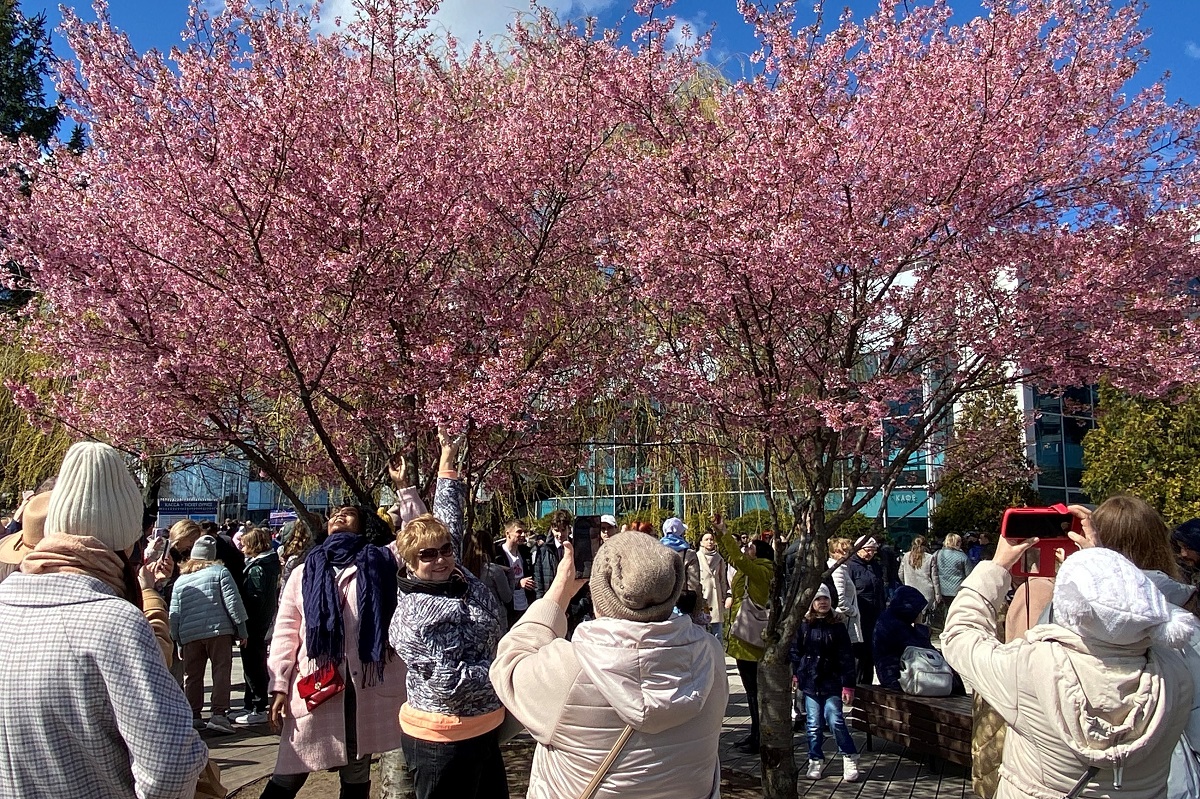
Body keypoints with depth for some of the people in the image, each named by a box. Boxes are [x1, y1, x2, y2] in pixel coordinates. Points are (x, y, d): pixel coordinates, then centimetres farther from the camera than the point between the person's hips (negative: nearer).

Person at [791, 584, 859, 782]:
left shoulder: (838, 626, -2)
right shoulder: (803, 626, 1)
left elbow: (846, 657, -2)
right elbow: (794, 651, 7)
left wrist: (848, 684, -7)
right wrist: (795, 674, -1)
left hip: (832, 682, -2)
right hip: (810, 682, 2)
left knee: (835, 720, -9)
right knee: (814, 724, 6)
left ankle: (850, 758, 10)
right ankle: (816, 761, 20)